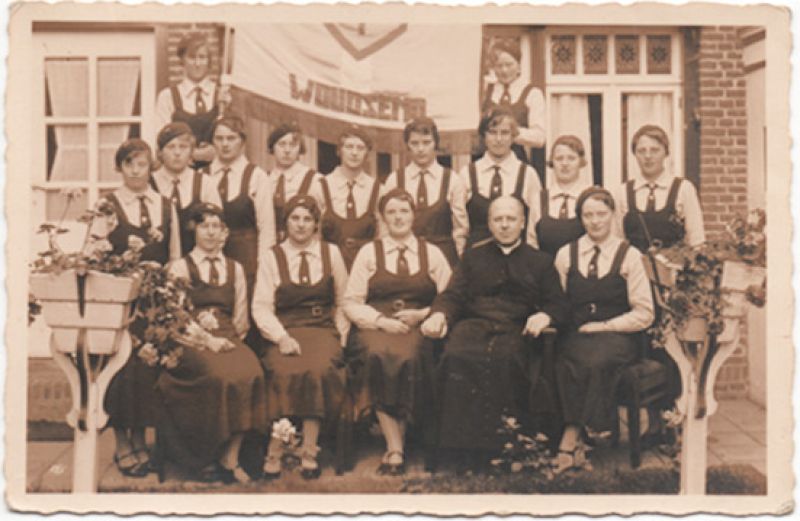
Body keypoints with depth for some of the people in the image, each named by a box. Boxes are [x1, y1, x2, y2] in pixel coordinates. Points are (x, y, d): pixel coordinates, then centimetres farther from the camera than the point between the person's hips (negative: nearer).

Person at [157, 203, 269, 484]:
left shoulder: (235, 268, 23)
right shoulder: (180, 267, 13)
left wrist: (229, 340, 0)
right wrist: (207, 340, -11)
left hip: (229, 341, 3)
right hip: (193, 343, -3)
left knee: (249, 372, -31)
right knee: (220, 375, -35)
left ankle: (230, 458, -26)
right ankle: (207, 457, -21)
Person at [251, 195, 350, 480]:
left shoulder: (331, 253, 13)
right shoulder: (272, 258, 10)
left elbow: (343, 301, 17)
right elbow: (261, 307, 3)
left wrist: (341, 335, 3)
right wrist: (281, 337, -12)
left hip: (323, 330, 1)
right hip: (284, 331, 0)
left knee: (318, 370, -33)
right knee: (285, 372, -33)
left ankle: (309, 451, -29)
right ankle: (274, 452, -29)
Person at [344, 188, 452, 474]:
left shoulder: (432, 253, 17)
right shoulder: (368, 252, 15)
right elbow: (351, 303, 9)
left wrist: (421, 315, -7)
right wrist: (381, 320, -8)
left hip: (419, 327, 0)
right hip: (376, 327, 0)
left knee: (407, 355, -35)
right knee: (381, 354, -35)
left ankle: (395, 446, -27)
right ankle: (395, 448, -33)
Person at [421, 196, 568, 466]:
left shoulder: (540, 261, 23)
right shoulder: (473, 257, 27)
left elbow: (558, 304, 15)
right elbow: (453, 295, 16)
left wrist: (545, 316, -10)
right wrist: (439, 313, -8)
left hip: (517, 331, -1)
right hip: (473, 326, 1)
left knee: (507, 360, -38)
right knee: (456, 358, -35)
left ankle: (501, 441, -29)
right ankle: (465, 441, -32)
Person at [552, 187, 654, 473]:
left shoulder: (629, 256, 7)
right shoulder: (565, 255, 16)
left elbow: (643, 313, 3)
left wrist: (605, 326, -7)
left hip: (617, 335, -1)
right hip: (576, 335, 2)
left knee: (598, 359, -36)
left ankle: (570, 438, -28)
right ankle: (576, 440, -32)